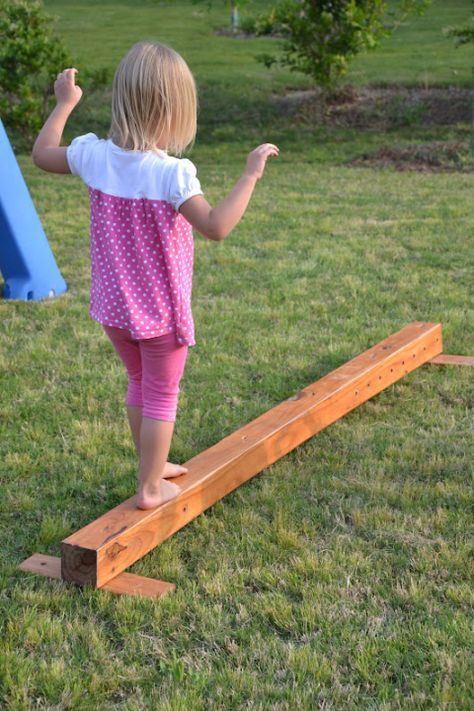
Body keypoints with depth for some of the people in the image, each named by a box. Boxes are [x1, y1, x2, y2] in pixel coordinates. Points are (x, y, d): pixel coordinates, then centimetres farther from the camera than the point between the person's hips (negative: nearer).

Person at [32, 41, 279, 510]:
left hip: (113, 308, 6)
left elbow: (42, 154, 10)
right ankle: (150, 489, 23)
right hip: (160, 312, -6)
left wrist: (64, 103, 21)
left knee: (139, 383, 26)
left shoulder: (94, 157, -9)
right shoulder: (171, 173, -26)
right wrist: (250, 175, -24)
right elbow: (216, 227, -33)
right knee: (162, 397, 12)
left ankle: (153, 465, 43)